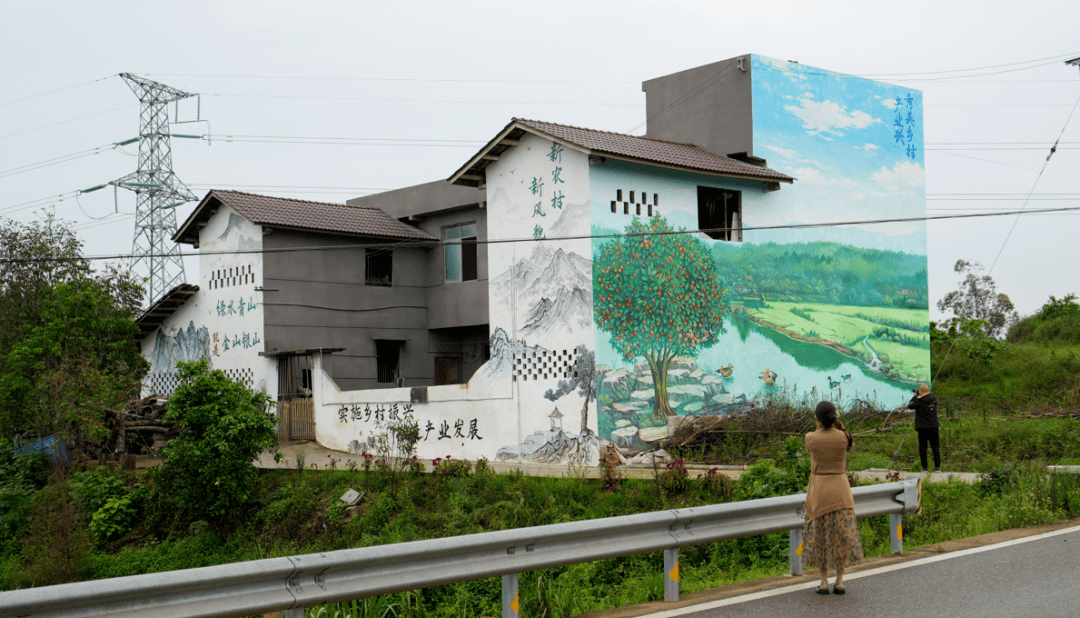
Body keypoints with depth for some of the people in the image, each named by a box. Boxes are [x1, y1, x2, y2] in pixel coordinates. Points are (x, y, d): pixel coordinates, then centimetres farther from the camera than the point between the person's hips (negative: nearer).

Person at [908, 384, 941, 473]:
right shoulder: (934, 399, 3)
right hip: (933, 427, 3)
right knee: (935, 447, 7)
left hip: (922, 427, -3)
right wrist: (918, 397, 21)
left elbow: (910, 406, 4)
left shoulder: (918, 401, -10)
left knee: (923, 447, 4)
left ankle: (925, 468, 2)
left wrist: (915, 396, 13)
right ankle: (937, 467, 2)